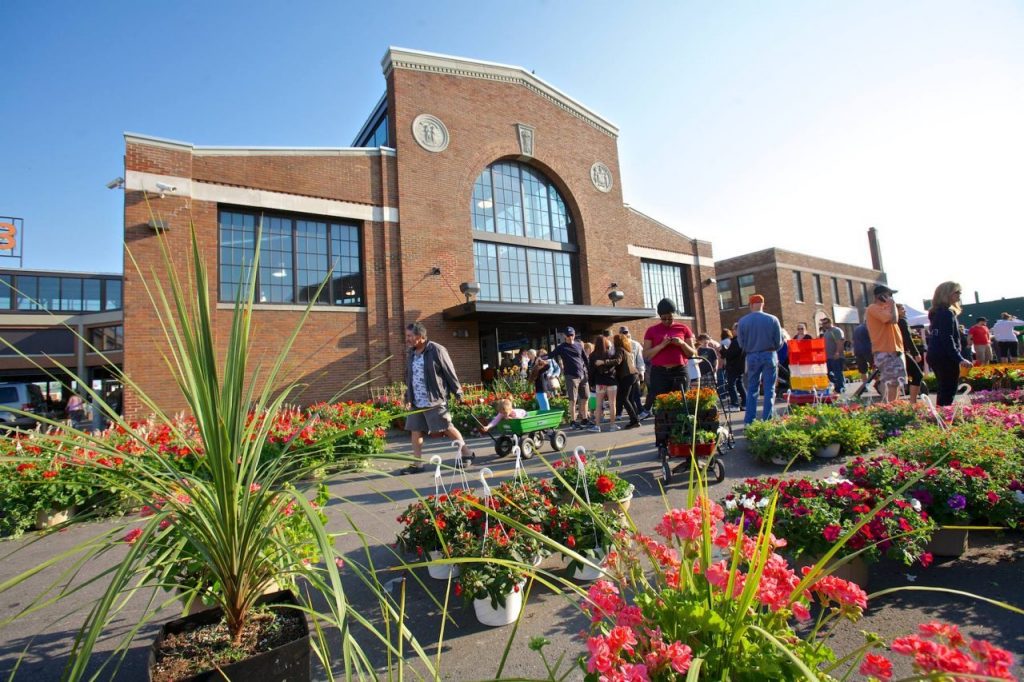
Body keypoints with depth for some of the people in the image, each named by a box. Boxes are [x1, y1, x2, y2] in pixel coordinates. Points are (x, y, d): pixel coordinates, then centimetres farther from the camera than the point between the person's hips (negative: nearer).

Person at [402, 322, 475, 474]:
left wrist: (458, 393, -7)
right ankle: (417, 463, 16)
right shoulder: (411, 353, 11)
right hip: (416, 403, 7)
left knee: (447, 428, -2)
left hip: (435, 401, -7)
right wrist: (408, 397, 20)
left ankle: (467, 453, 13)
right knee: (415, 430, 6)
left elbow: (450, 373, -9)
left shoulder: (437, 350, -11)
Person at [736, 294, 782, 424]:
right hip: (769, 355, -1)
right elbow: (779, 342, -2)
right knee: (769, 388, 6)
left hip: (752, 357, 1)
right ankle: (767, 419, 5)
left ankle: (749, 420, 9)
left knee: (752, 389, 10)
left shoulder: (743, 321, -6)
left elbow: (741, 343, -2)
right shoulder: (772, 319, -7)